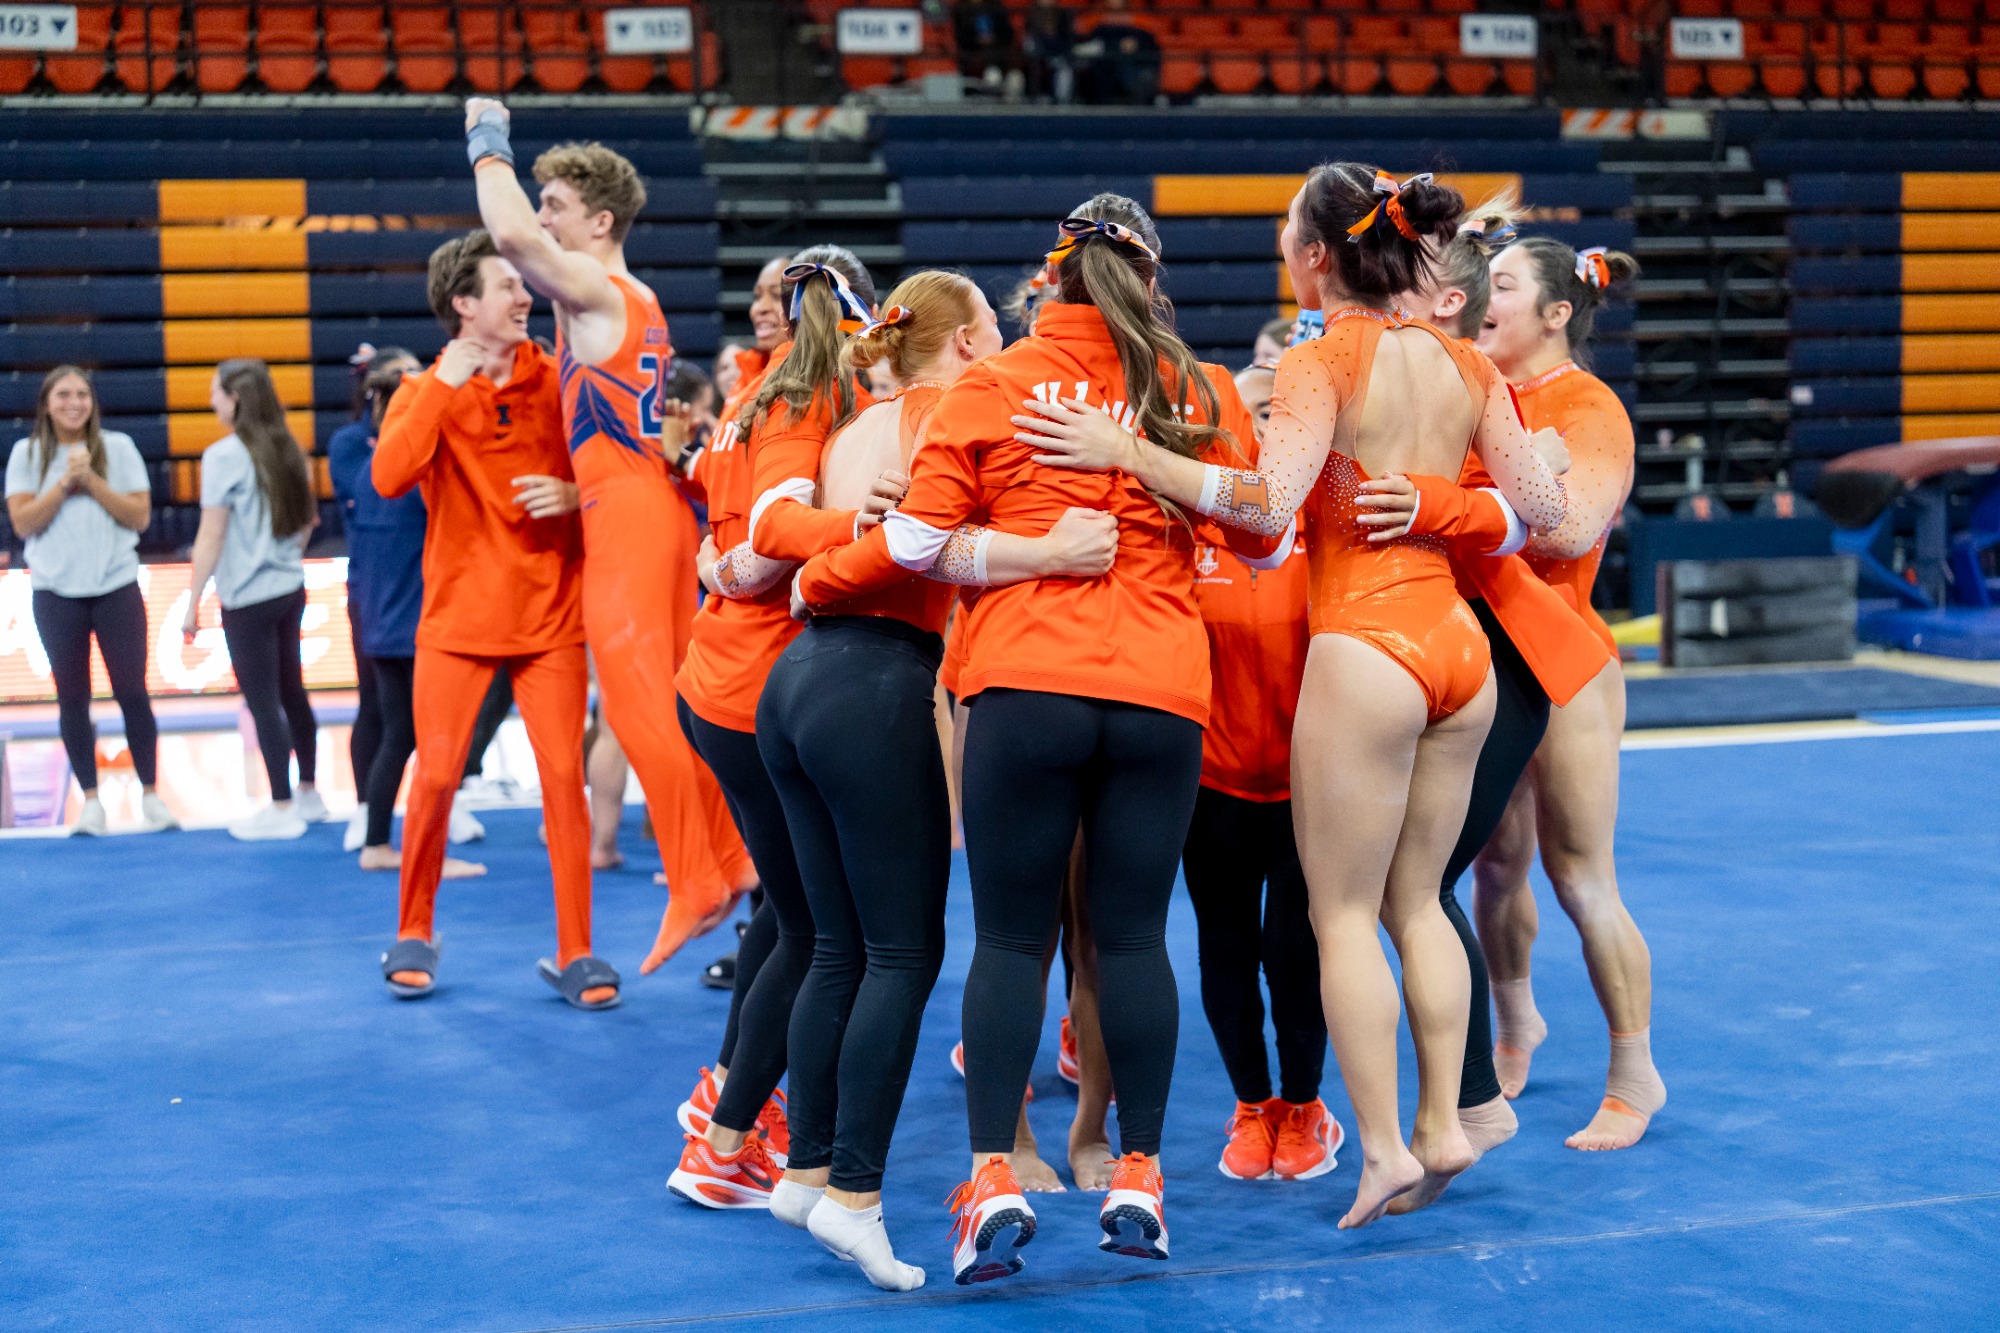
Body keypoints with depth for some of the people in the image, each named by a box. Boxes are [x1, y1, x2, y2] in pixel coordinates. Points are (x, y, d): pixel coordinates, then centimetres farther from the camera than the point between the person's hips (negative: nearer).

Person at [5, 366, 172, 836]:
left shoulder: (117, 447, 1)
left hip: (116, 586, -1)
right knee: (72, 698, 5)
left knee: (131, 691, 0)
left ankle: (151, 795, 11)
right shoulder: (27, 454, 2)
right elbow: (22, 522, -5)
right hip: (56, 591, 1)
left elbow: (140, 516, -4)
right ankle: (90, 801, 13)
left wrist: (92, 481, -14)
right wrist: (64, 483, -14)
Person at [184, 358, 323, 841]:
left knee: (263, 703, 0)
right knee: (291, 693, 17)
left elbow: (210, 537, -14)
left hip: (247, 598, -7)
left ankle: (281, 810, 5)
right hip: (290, 590, 7)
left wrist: (193, 603, -9)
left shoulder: (224, 456, -15)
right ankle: (309, 794, 26)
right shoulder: (288, 450, 5)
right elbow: (307, 521, 14)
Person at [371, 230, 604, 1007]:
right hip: (458, 615, 0)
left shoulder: (557, 379, 1)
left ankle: (574, 952, 4)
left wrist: (574, 494, -13)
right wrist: (443, 387, -20)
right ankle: (414, 935, 20)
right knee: (435, 776, -1)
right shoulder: (425, 392, 0)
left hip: (550, 615, 0)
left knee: (563, 775, -5)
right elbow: (389, 478, -19)